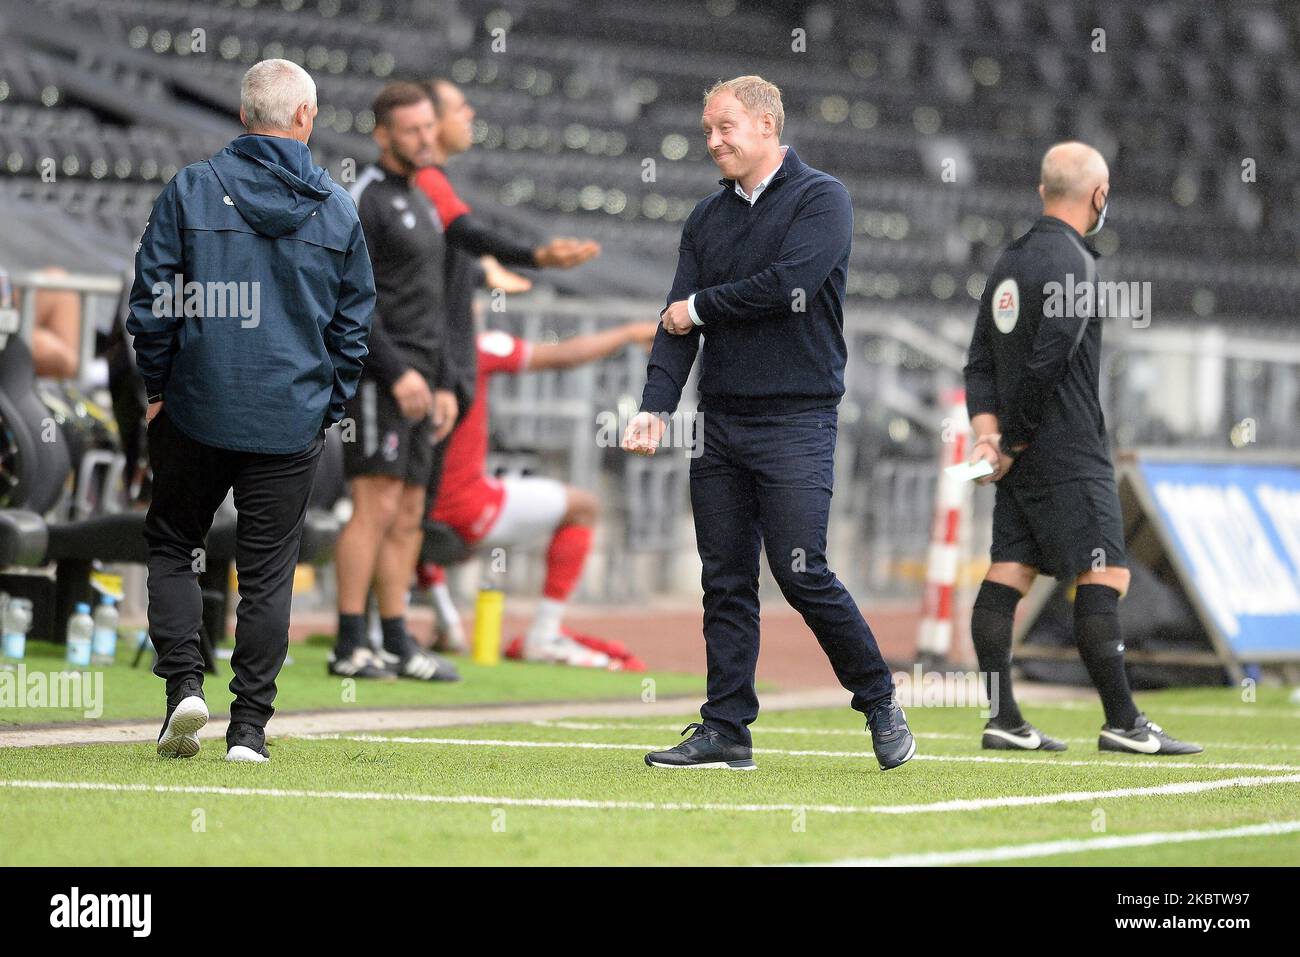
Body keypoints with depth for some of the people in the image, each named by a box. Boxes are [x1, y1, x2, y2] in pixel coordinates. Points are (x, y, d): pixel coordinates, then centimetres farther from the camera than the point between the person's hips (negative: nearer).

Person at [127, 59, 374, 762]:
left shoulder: (189, 190, -4)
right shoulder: (338, 210, 1)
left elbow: (152, 300, -3)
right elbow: (354, 326, 7)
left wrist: (156, 387, 7)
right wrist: (328, 409, 15)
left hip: (197, 408, -1)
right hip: (293, 421, 1)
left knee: (171, 544, 16)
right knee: (267, 571, 6)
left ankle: (184, 682, 0)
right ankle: (249, 726, 5)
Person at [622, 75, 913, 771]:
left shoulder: (821, 199, -3)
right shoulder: (707, 218, 14)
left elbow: (789, 286, -18)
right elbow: (677, 321, 7)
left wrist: (700, 307, -5)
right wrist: (656, 406, -7)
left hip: (795, 422, -6)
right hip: (720, 423, 6)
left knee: (802, 575, -10)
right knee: (725, 582, 4)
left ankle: (880, 701, 8)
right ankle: (725, 732, 7)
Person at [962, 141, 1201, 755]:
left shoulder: (1010, 262, 15)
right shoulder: (1073, 264, -13)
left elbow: (980, 363, 14)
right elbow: (1045, 363, -20)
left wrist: (988, 434, 4)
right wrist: (1012, 442, -11)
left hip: (1023, 454, 9)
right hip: (1071, 454, -9)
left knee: (1007, 577, 5)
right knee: (1103, 578, -7)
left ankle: (1004, 721, 5)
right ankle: (1122, 723, -8)